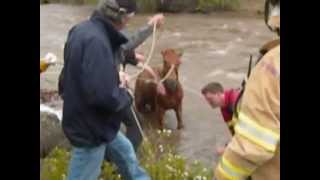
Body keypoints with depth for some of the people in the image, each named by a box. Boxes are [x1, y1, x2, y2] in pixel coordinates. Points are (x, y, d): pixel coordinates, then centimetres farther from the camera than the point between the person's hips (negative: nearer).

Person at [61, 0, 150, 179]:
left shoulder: (84, 29, -1)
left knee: (125, 152, 28)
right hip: (90, 126, -9)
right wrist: (126, 96, -14)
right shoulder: (96, 40, -31)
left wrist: (115, 77, 3)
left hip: (95, 121, 9)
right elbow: (105, 96, -34)